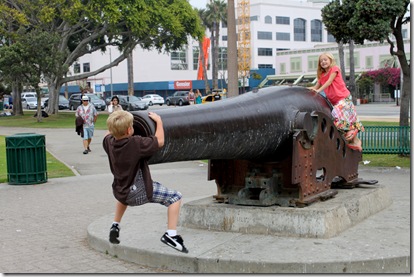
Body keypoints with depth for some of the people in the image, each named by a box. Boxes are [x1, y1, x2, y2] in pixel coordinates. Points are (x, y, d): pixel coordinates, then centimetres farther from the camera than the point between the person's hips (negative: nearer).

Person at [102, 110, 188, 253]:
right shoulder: (136, 143, -22)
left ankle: (115, 226, 41)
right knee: (175, 197, 2)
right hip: (138, 194, -7)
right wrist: (159, 121, -1)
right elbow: (159, 142, -11)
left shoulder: (109, 142, -3)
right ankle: (170, 234, -9)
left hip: (119, 192, 7)